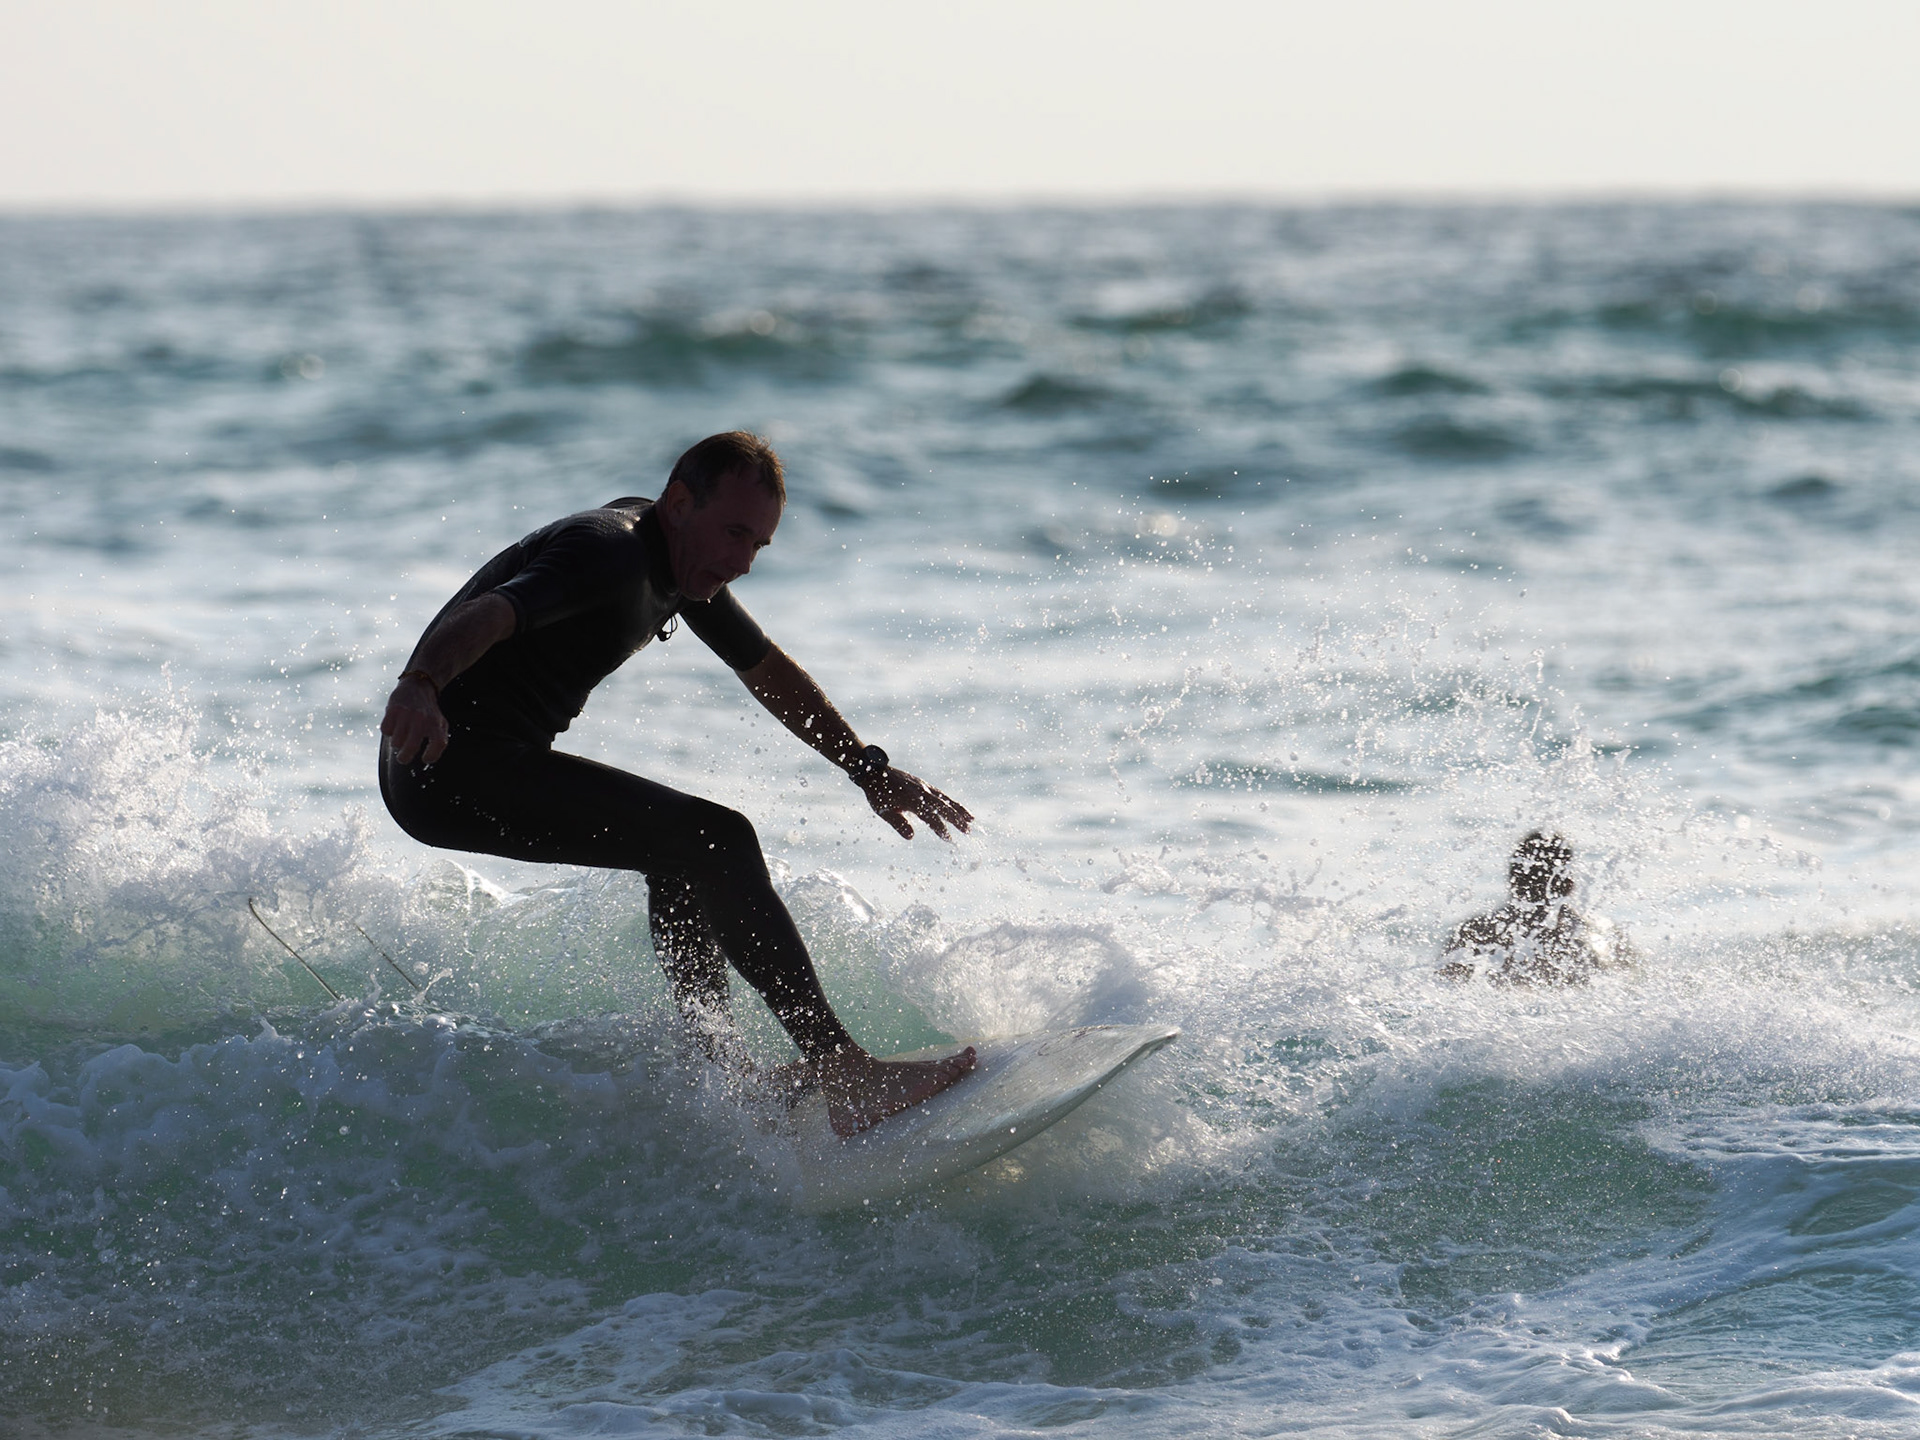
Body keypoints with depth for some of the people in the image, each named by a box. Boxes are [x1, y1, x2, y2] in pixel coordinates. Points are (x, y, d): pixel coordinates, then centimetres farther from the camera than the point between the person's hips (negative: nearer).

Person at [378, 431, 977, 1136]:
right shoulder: (611, 553, -18)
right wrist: (419, 687, -55)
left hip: (500, 760, 11)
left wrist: (868, 768, 24)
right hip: (449, 764, -11)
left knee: (682, 854, 25)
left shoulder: (678, 556, 13)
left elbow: (768, 672, 26)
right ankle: (844, 1073, -21)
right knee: (717, 841, -18)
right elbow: (485, 615, -36)